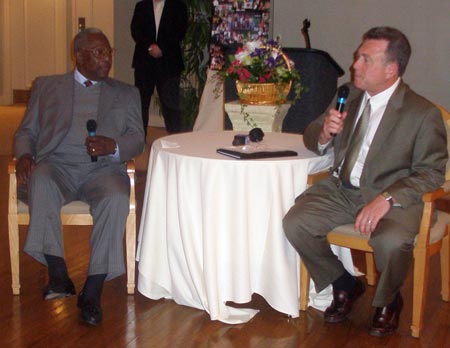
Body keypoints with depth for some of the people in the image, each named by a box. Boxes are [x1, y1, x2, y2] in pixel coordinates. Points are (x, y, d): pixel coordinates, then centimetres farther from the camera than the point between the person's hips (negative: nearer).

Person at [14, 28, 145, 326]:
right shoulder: (47, 86, 22)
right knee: (41, 186, -36)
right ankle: (59, 276, -29)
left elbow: (138, 140, 11)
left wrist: (112, 145, -12)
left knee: (116, 198, -34)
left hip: (103, 167, 0)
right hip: (57, 164, 0)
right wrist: (24, 155, -5)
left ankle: (93, 292, -29)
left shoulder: (126, 93, 22)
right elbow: (27, 131, 18)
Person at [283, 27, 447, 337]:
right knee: (295, 224, -17)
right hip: (341, 190, 5)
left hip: (393, 196, -5)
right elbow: (312, 141, 15)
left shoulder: (423, 114, -9)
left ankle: (387, 302, 1)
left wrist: (386, 199, -26)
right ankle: (344, 285, 9)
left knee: (392, 241, -35)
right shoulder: (349, 96, 7)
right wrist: (324, 133, -11)